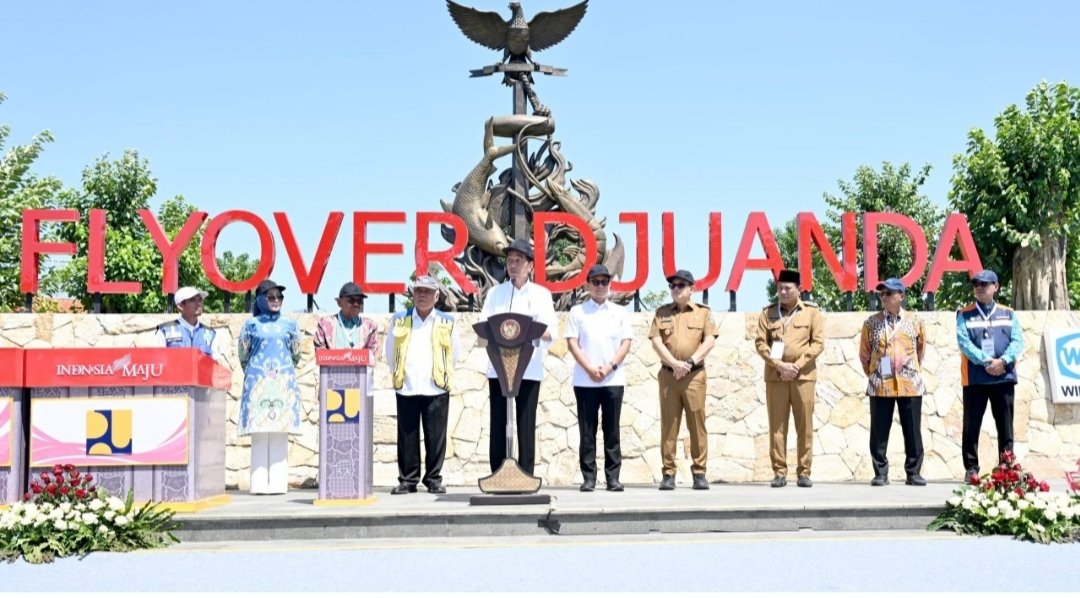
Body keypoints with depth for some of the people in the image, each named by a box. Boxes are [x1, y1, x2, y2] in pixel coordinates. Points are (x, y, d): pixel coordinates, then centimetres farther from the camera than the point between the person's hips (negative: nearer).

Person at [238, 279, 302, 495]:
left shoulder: (290, 325, 10)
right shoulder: (251, 324, 6)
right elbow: (242, 354, 14)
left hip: (284, 382, 1)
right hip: (258, 383, -1)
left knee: (281, 433, -2)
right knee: (259, 433, -5)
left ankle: (278, 483, 0)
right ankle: (259, 483, -3)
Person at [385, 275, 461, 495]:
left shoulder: (447, 322, 8)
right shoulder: (399, 320, 10)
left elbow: (454, 354, 12)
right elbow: (390, 352, 15)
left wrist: (444, 376, 10)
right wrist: (398, 375, 12)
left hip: (436, 388, -1)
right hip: (406, 388, 1)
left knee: (435, 437, 0)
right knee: (407, 437, 2)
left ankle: (434, 479, 9)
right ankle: (407, 479, 9)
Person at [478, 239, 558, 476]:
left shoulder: (541, 294, 8)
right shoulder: (495, 292, 13)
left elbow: (550, 332, 0)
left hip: (529, 369, -1)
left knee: (526, 425, -1)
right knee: (498, 425, 1)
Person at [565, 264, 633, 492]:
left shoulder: (619, 312, 11)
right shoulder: (577, 311, 7)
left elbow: (626, 343, 5)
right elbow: (572, 343, 1)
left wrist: (610, 367, -8)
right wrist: (590, 369, -10)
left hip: (613, 379, 1)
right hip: (585, 380, -1)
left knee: (612, 430, 2)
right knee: (587, 431, 0)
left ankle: (613, 477, 4)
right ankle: (588, 478, 3)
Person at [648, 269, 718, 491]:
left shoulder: (703, 312, 8)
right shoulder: (662, 312, 11)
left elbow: (710, 341, -1)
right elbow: (656, 342, 1)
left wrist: (691, 362, -12)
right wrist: (674, 364, -11)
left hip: (694, 375, -1)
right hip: (667, 375, 1)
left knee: (697, 424, -1)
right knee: (668, 425, 1)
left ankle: (699, 473, 4)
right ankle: (668, 473, 4)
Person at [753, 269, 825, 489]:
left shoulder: (812, 312, 5)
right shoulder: (767, 313, 9)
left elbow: (818, 343, -1)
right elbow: (760, 343, 2)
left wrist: (797, 365, -11)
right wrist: (779, 365, -11)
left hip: (803, 375, -1)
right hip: (775, 375, 1)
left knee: (805, 425, 0)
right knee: (777, 425, 0)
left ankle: (804, 472, 6)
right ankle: (779, 472, 4)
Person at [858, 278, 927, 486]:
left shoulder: (914, 321, 4)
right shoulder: (871, 323, 2)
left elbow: (921, 348, 16)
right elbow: (864, 353, 11)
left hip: (910, 385, 0)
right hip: (880, 386, 0)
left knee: (912, 431, 4)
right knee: (879, 432, 2)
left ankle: (913, 472, 12)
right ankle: (880, 473, 9)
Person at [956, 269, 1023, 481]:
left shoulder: (1008, 314, 11)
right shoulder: (965, 315, 5)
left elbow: (1018, 341, 0)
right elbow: (964, 343, -8)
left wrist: (1003, 361, -17)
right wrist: (986, 362, -19)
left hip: (1004, 377, 2)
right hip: (975, 378, -2)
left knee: (1005, 425, 4)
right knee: (972, 426, 0)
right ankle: (971, 469, 6)